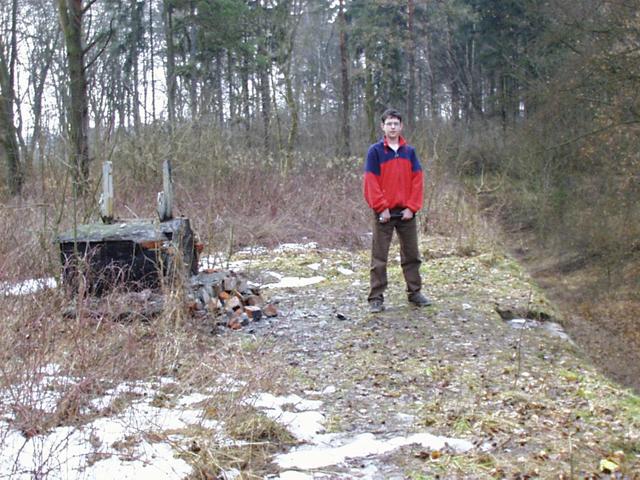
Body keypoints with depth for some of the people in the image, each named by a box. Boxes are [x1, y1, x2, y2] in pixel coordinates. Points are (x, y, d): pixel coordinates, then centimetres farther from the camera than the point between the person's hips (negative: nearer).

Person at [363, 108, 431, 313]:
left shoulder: (410, 151, 7)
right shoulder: (375, 151, -3)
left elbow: (417, 180, 3)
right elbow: (371, 182, -8)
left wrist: (412, 207, -6)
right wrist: (382, 207, -14)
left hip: (406, 212, 4)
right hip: (384, 213, -3)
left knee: (412, 255, 11)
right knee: (379, 257, 0)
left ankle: (414, 293, 22)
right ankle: (376, 298, 3)